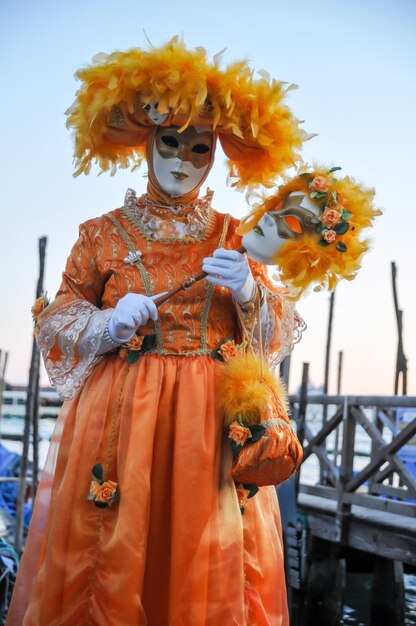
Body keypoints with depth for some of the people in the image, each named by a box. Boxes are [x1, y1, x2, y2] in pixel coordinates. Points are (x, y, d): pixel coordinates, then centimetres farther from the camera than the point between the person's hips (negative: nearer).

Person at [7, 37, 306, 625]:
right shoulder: (105, 233, 5)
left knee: (208, 564, 3)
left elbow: (277, 334, 7)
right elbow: (56, 323, 7)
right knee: (116, 557, 1)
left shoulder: (234, 237, 10)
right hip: (121, 415, -1)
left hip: (214, 419, 1)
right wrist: (108, 323, -13)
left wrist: (248, 292, -13)